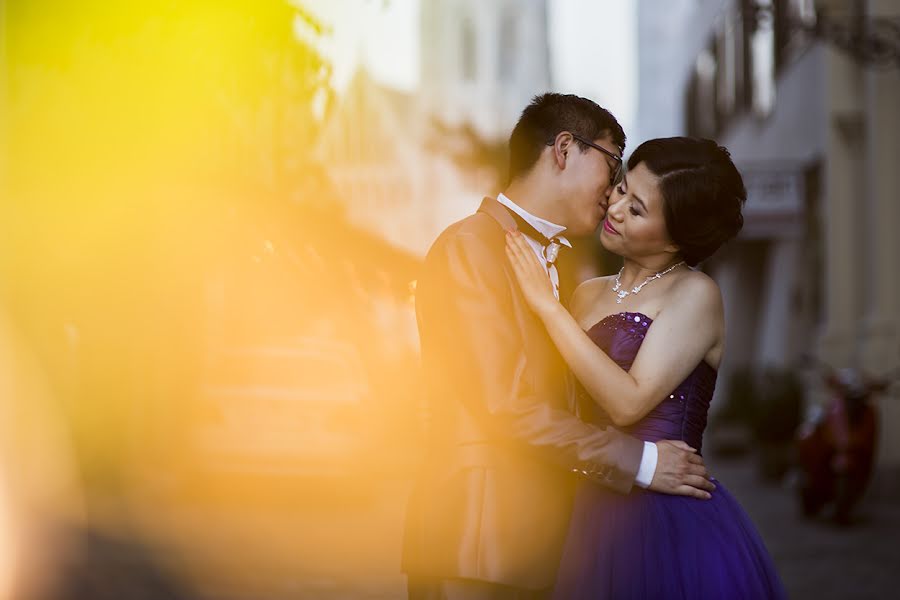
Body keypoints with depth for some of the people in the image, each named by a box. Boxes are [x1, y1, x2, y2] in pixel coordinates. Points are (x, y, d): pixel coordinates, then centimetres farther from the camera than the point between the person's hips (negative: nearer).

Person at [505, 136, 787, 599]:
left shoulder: (695, 294, -6)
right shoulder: (589, 294, 12)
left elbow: (628, 402, -16)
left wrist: (547, 306, -13)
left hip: (672, 521, -6)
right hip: (596, 522, 6)